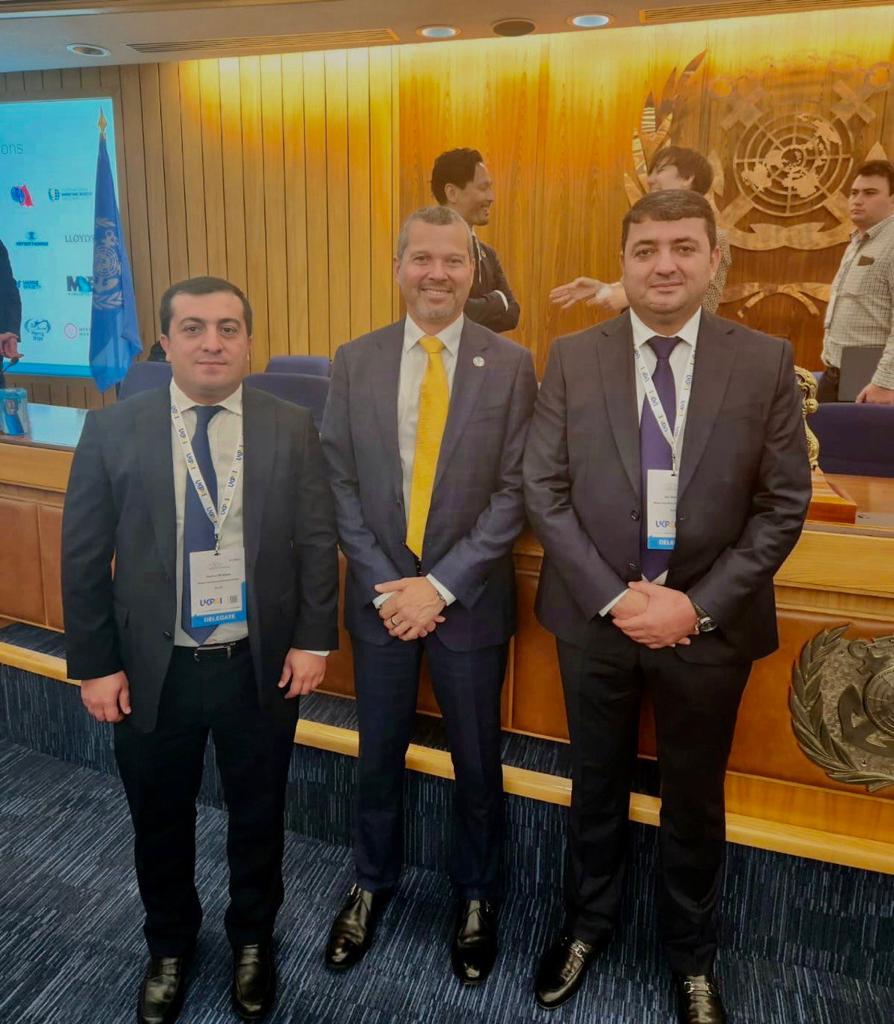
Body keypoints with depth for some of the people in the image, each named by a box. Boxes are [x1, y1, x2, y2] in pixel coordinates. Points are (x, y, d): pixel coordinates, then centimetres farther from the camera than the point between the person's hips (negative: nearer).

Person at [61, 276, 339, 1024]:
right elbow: (84, 559, -3)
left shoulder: (293, 429, -3)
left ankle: (253, 940, 47)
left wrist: (314, 640, -6)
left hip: (262, 666, 0)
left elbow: (318, 543, -2)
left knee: (258, 817, 19)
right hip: (153, 669, 1)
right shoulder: (112, 431, -4)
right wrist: (95, 664, -4)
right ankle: (170, 947, 48)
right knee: (160, 823, 20)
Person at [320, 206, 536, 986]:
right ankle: (373, 884, 42)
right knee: (379, 754, 17)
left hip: (469, 599, -1)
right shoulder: (355, 361, 1)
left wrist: (441, 585, -14)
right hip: (380, 595, 2)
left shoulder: (510, 364, -5)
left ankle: (477, 896, 39)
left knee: (477, 760, 14)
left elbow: (514, 491, -8)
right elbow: (340, 484, -1)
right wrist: (385, 585, -9)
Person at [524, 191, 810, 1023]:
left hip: (710, 622, 0)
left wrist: (699, 605, -14)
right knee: (596, 784, 19)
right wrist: (610, 596, -14)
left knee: (695, 799, 18)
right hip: (594, 614, 1)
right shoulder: (571, 358, -3)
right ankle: (588, 921, 46)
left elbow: (784, 503, -5)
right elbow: (544, 491, -5)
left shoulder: (766, 362, -4)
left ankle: (691, 955, 44)